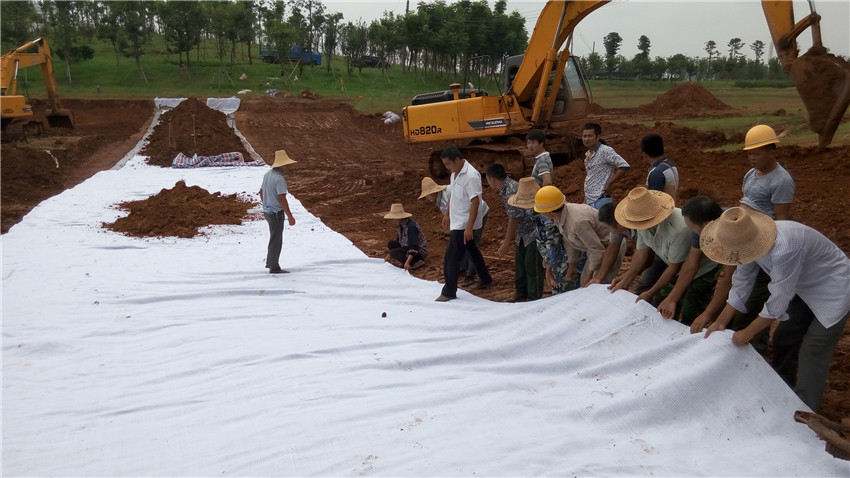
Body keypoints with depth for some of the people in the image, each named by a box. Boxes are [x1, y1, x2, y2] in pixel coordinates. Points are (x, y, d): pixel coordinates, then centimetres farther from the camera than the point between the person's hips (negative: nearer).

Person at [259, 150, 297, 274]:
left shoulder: (268, 174, 6)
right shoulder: (280, 178, -23)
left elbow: (261, 192, 16)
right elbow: (282, 199, -26)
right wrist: (290, 216, -22)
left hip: (267, 211, 9)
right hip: (276, 213, -9)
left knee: (275, 237, 22)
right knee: (276, 240, 0)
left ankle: (270, 262, 30)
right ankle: (274, 267, 7)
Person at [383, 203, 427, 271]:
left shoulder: (411, 227, -27)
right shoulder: (402, 224, 1)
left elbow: (414, 247, -34)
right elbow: (398, 240, 19)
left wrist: (407, 262, -42)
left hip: (419, 252, -10)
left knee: (393, 253, -21)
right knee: (391, 244, 3)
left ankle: (414, 263, -12)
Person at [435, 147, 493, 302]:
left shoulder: (471, 176, -22)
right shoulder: (455, 173, 7)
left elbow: (475, 203, -24)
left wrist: (469, 227, -26)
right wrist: (448, 214, 26)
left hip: (463, 225, -9)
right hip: (457, 222, 9)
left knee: (451, 259, -6)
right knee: (472, 251, 21)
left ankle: (449, 292, 3)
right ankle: (485, 280, 35)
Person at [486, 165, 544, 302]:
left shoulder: (511, 190, -24)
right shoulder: (505, 190, 7)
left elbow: (514, 219, -22)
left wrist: (506, 243, -15)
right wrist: (507, 238, 20)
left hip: (534, 230, -10)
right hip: (523, 233, 10)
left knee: (532, 266, -6)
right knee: (520, 265, 15)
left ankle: (535, 298, 2)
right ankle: (521, 297, 26)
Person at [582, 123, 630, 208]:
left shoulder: (605, 151, -11)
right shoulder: (588, 154, 14)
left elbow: (624, 166, -18)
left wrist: (609, 185, -15)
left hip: (600, 200, -9)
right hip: (588, 201, 9)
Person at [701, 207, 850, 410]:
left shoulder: (784, 250, -41)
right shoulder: (749, 241, -16)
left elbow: (777, 304, -30)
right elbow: (740, 283, -3)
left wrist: (747, 334, -18)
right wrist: (721, 322, -1)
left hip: (833, 292, -8)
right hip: (806, 290, 8)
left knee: (812, 357, -8)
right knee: (782, 342, 15)